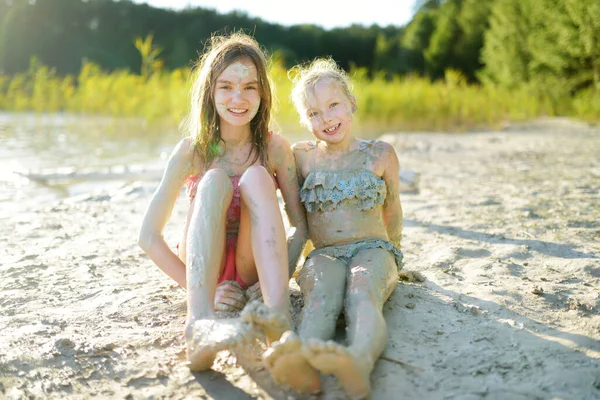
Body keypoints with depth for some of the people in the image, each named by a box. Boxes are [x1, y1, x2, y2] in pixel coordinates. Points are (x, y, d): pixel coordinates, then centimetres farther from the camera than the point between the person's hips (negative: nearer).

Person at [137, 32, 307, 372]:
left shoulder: (275, 148, -6)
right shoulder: (192, 150, -8)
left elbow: (301, 227, -6)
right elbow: (149, 235, -11)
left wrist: (277, 279, -23)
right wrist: (202, 288, -22)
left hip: (253, 267, 1)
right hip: (205, 267, 0)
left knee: (256, 177, -26)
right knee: (214, 181, -28)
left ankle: (279, 315, -46)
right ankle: (201, 323, -50)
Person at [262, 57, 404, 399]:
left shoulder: (380, 154, 10)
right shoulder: (302, 157, 13)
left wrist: (390, 256, 29)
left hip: (373, 249, 0)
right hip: (324, 254, 1)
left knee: (362, 289, -37)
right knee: (324, 288, -36)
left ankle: (359, 361, -70)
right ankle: (303, 360, -68)